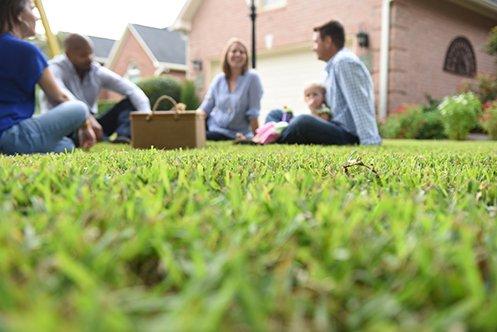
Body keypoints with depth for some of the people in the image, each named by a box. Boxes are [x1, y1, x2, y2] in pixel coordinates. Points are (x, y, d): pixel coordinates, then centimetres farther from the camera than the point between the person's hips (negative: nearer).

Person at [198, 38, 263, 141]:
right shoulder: (218, 80, 2)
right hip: (212, 125, 5)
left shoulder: (252, 77, -11)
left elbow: (253, 113, -13)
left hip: (233, 133, -5)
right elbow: (205, 108, 1)